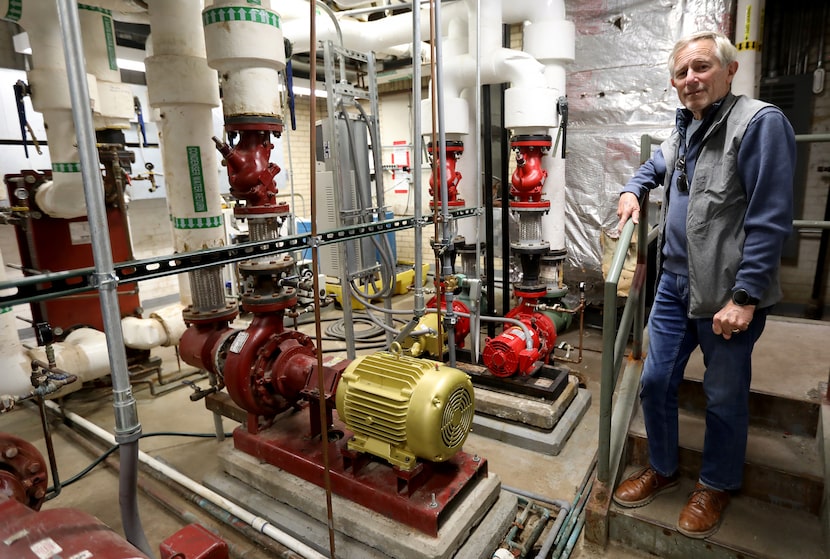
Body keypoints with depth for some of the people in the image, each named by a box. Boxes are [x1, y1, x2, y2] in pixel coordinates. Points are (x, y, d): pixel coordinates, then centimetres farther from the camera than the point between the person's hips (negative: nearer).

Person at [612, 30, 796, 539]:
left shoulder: (759, 123, -12)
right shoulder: (684, 132, 13)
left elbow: (770, 221, -18)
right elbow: (653, 167, 36)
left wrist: (745, 296, -21)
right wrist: (633, 190, 14)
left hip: (728, 294, -7)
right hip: (674, 282, 7)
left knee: (725, 397, 10)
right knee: (656, 381, 13)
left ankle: (717, 486, 34)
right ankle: (662, 469, 34)